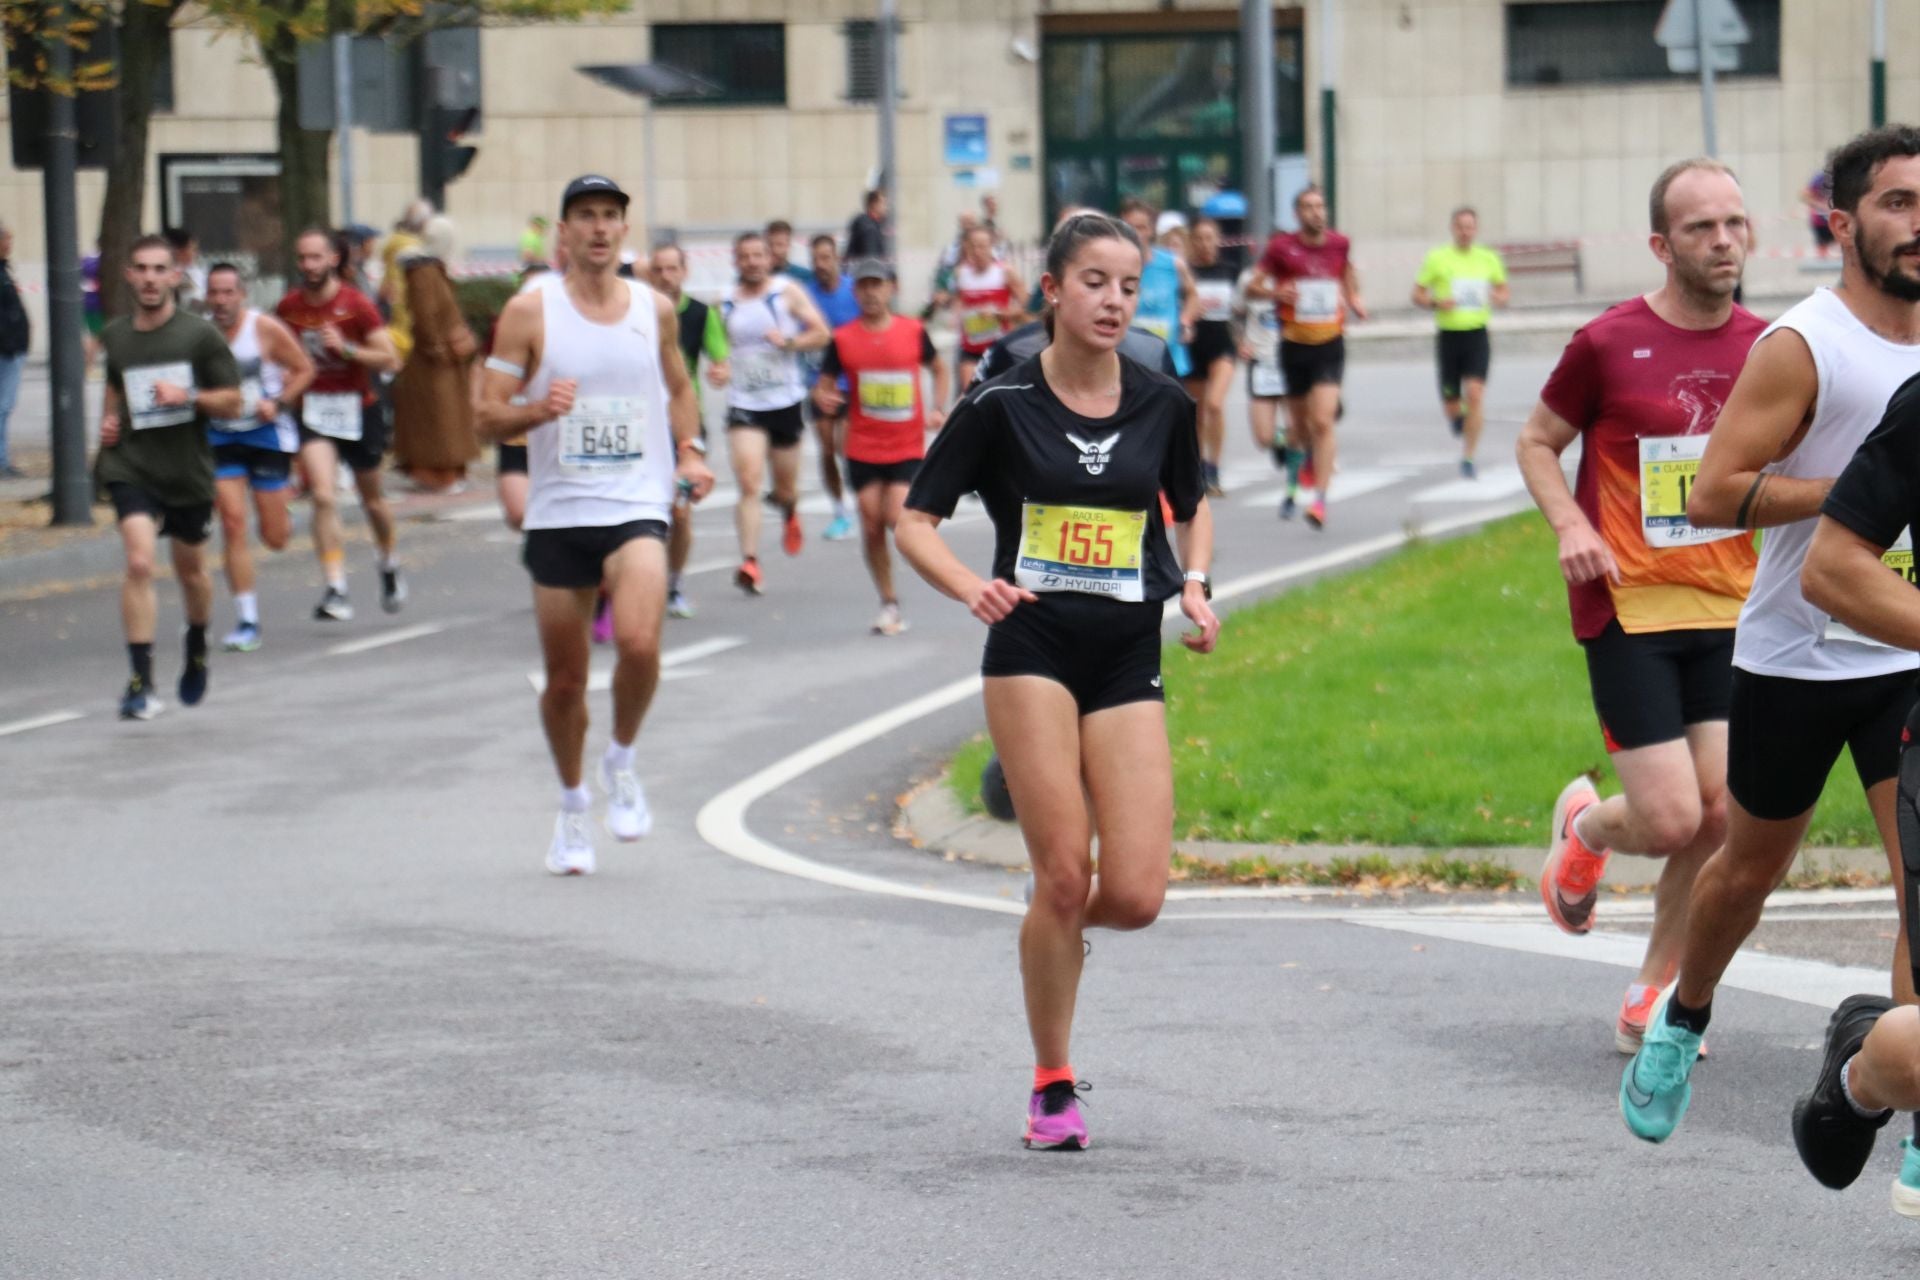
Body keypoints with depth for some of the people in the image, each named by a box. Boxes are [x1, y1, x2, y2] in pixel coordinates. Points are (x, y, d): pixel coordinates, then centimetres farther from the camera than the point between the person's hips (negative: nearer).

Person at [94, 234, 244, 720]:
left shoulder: (199, 335, -7)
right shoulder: (114, 336, 3)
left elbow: (232, 402, -4)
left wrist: (188, 396, -21)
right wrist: (109, 420, 5)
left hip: (188, 470, 0)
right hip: (131, 467, 0)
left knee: (190, 569, 17)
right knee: (139, 563, -19)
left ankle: (197, 648, 48)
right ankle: (141, 683, -18)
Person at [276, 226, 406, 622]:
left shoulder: (356, 304, -10)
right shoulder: (288, 307, 1)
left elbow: (390, 360, -12)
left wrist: (346, 349, -24)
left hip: (358, 407, -1)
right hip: (313, 409, 1)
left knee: (372, 499, 15)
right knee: (323, 497, -17)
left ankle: (389, 566, 43)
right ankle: (335, 591, -21)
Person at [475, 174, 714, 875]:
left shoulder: (655, 309, 7)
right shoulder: (531, 311, -2)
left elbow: (678, 386, 26)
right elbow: (487, 416, -2)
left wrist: (689, 451, 9)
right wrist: (537, 409, -22)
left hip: (638, 507, 0)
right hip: (558, 511, 0)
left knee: (639, 643, -25)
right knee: (565, 679, 7)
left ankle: (622, 761, 3)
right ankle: (572, 806, 30)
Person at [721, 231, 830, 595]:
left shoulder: (787, 292, -1)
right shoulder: (726, 303, 6)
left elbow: (821, 333, -3)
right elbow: (719, 348, 20)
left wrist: (789, 341, -19)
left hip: (786, 401, 0)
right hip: (744, 405, 0)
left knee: (785, 487, 13)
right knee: (749, 482, -18)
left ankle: (790, 512, 51)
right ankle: (750, 562, -23)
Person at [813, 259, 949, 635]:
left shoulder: (913, 331, 0)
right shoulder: (843, 339, -1)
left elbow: (938, 369, 16)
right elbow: (824, 386, 5)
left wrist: (938, 410, 3)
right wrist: (824, 399, -19)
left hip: (908, 447, -1)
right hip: (863, 448, 1)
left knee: (898, 518, -17)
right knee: (872, 526, 3)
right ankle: (889, 604, 16)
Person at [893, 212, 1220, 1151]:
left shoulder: (1163, 405, 5)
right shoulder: (1001, 405, -5)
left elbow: (1191, 505, 23)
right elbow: (915, 521, -1)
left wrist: (1195, 584, 3)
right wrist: (973, 588, -19)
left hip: (1129, 661, 3)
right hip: (1032, 651, -3)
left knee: (1136, 895, -9)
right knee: (1064, 875, -10)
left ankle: (1052, 924, 29)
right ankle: (1053, 1087, 8)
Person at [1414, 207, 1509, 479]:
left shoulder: (1488, 259, 7)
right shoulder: (1437, 259, 0)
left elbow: (1502, 290, 20)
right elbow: (1417, 295, 4)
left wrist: (1498, 298, -4)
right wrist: (1436, 303, -17)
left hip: (1477, 335, 0)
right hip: (1448, 335, 0)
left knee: (1475, 394, -17)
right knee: (1451, 403, 4)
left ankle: (1468, 459, -10)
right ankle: (1457, 417, 43)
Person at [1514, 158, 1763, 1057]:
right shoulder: (1609, 342, -8)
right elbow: (1538, 442, 5)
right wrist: (1570, 527, -11)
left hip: (1727, 608, 4)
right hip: (1627, 608, -4)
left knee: (1720, 812, -3)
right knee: (1670, 820, -11)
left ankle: (1655, 993, 16)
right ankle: (1583, 827, 26)